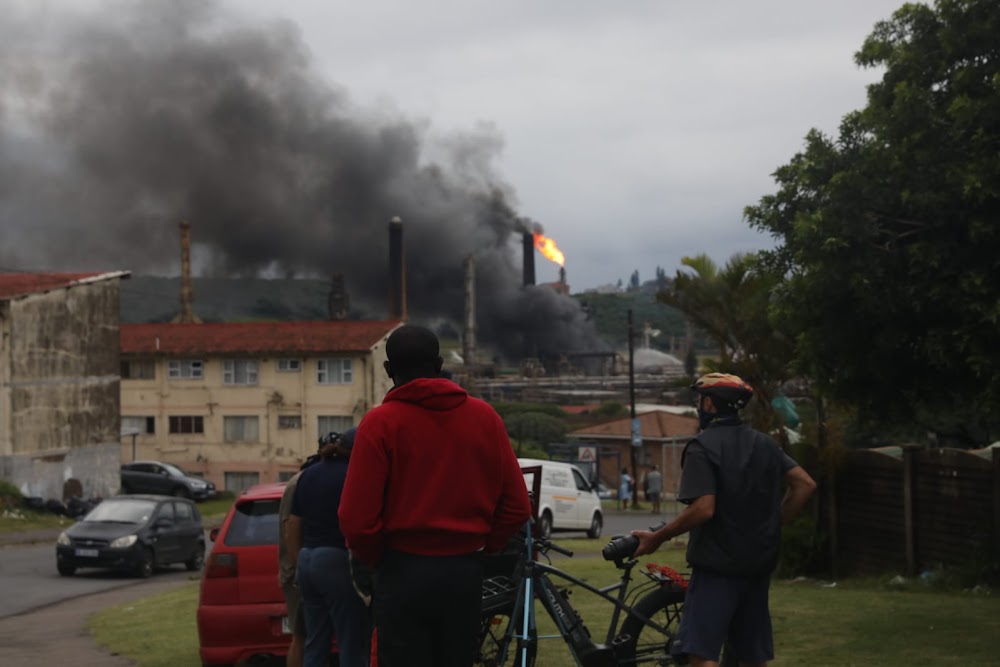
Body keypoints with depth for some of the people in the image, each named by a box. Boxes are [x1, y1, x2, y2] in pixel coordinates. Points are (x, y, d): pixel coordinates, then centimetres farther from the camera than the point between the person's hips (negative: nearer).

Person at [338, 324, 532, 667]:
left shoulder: (380, 423, -9)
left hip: (404, 573, -4)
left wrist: (373, 558, 5)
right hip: (466, 574, 4)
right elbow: (517, 506, 3)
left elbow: (357, 518, -13)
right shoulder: (485, 417, 3)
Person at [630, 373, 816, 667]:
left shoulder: (702, 447, -11)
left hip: (717, 564, -7)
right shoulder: (765, 444, 10)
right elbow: (805, 484, 6)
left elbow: (703, 509, -21)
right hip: (759, 563, 7)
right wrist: (772, 524, 13)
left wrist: (657, 537, -11)